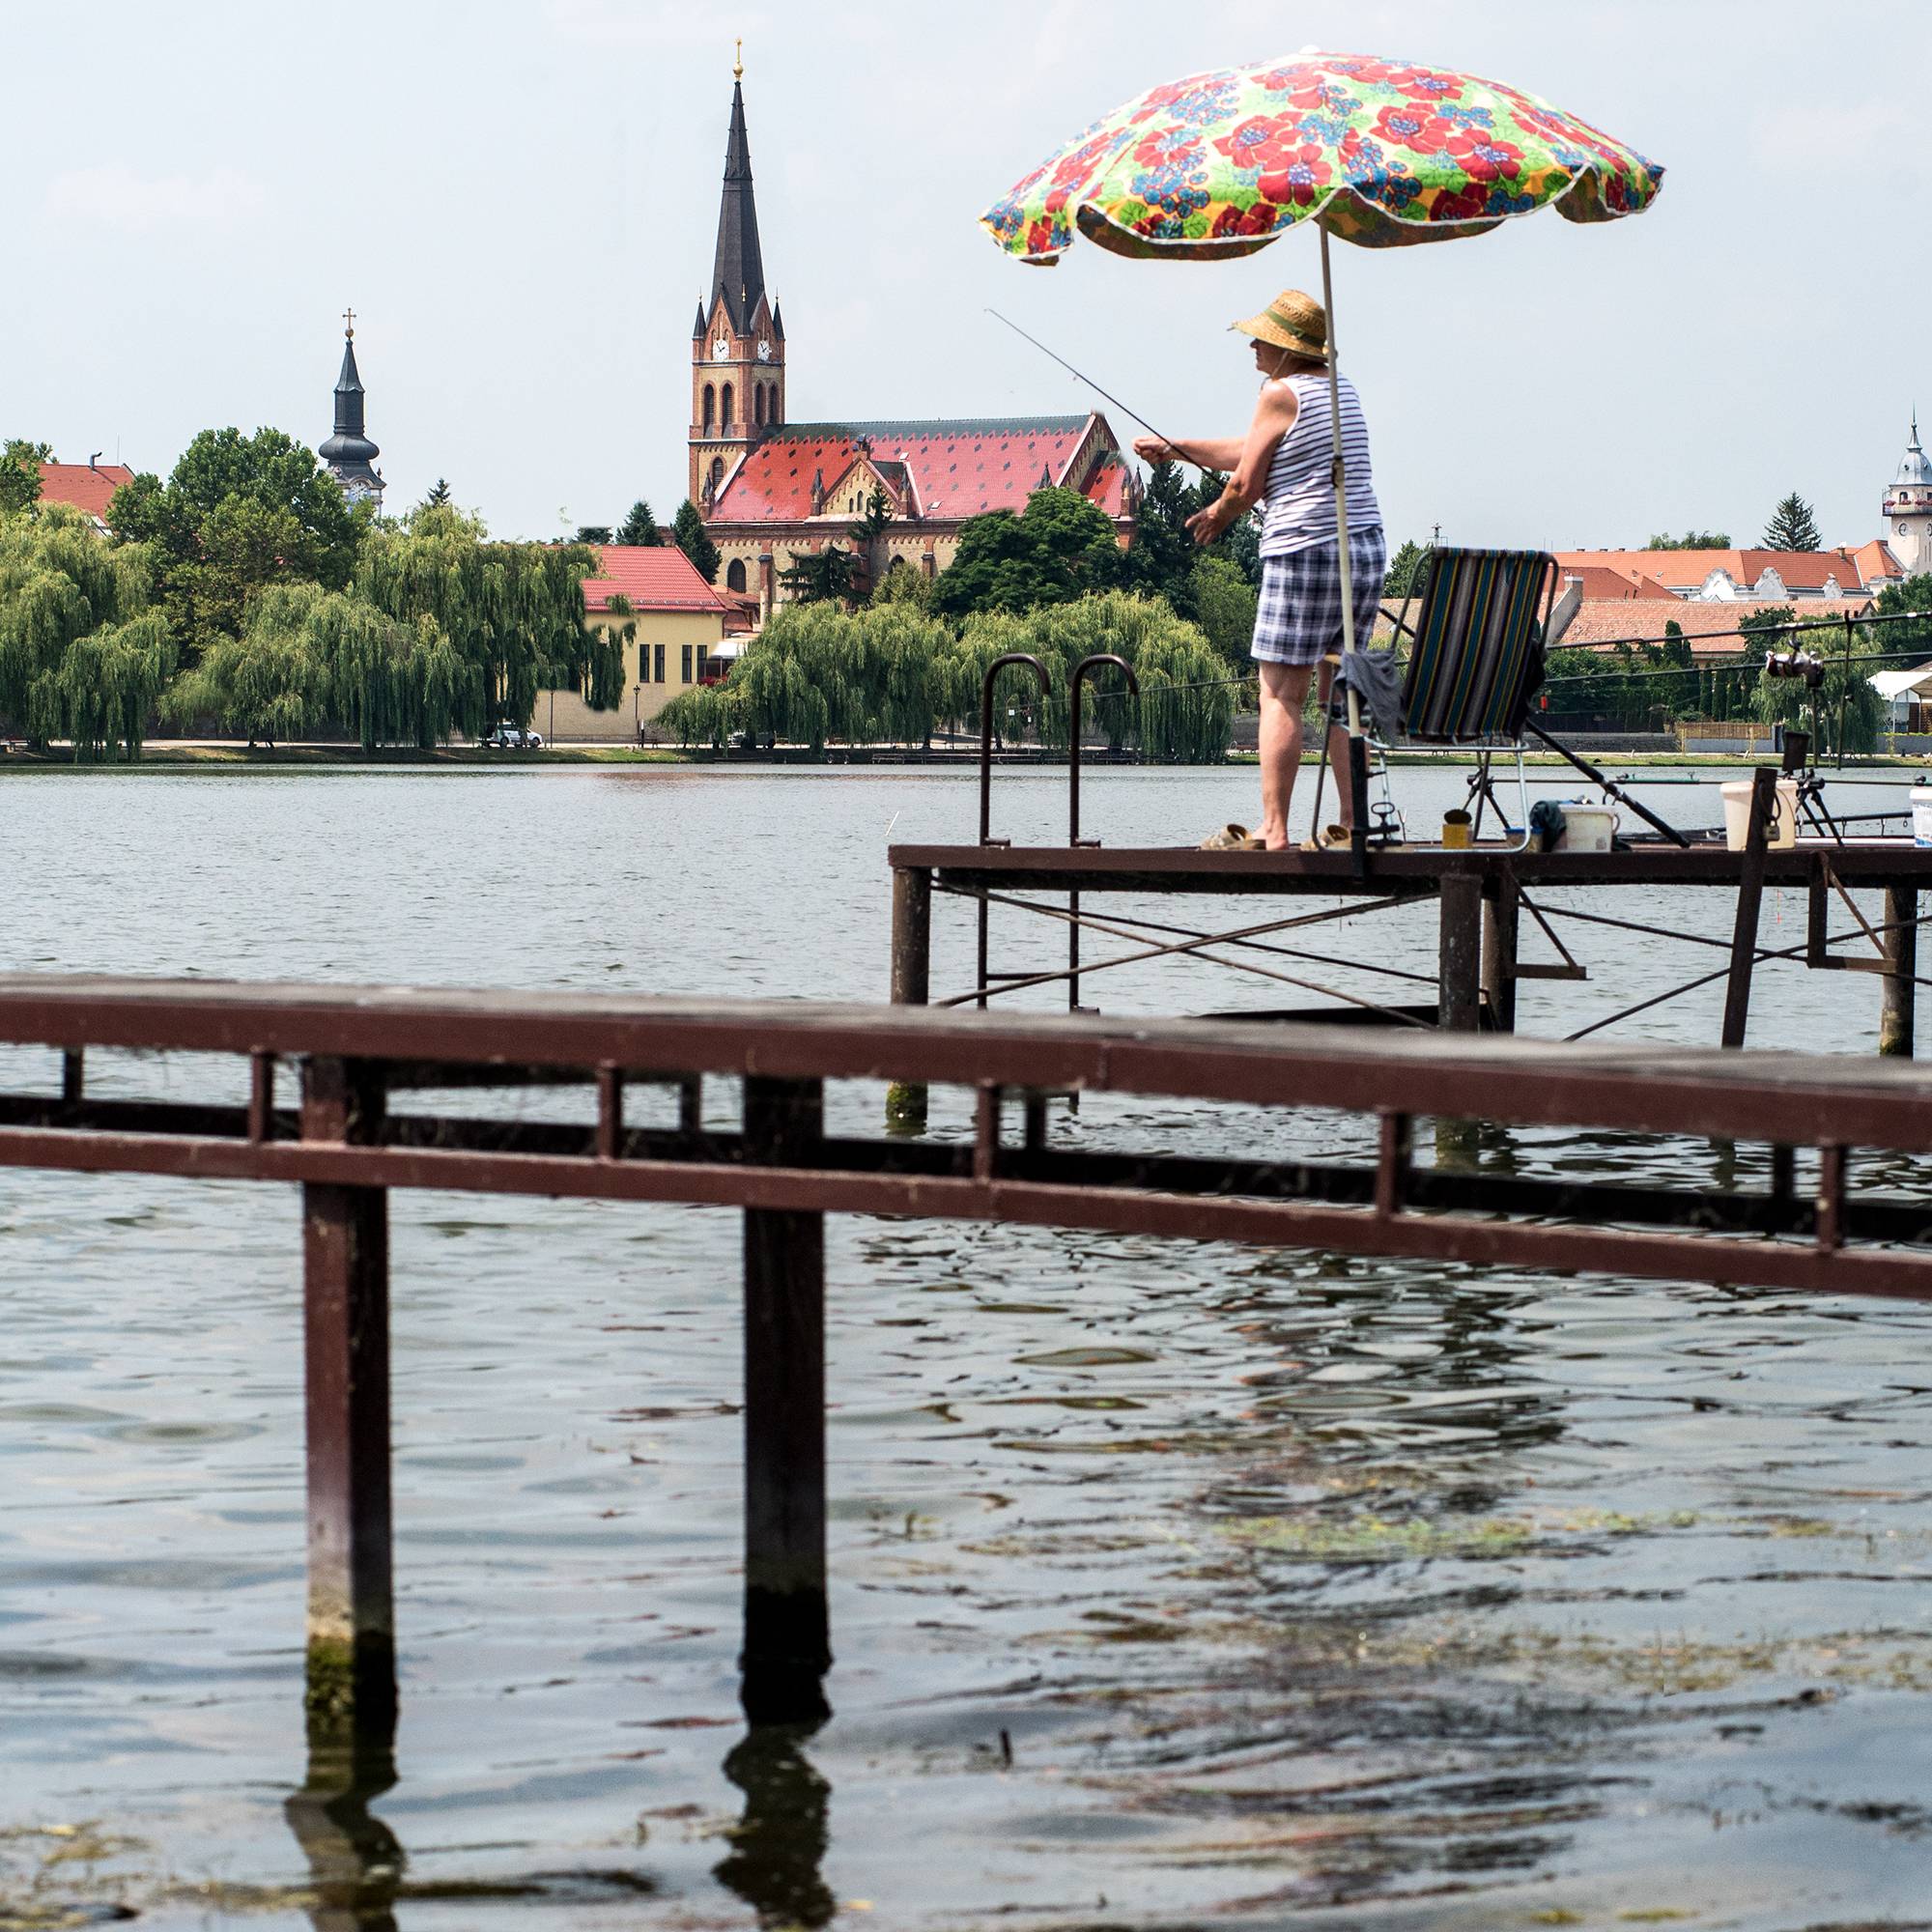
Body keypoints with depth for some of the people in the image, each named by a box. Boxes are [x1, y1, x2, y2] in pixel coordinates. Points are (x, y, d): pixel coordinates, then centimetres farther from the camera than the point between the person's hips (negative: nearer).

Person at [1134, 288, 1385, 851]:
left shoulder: (1281, 393, -8)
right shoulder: (1342, 390, 18)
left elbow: (1246, 483, -5)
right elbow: (1254, 450, 25)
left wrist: (1218, 514, 17)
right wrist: (1175, 449, 29)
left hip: (1305, 551, -8)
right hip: (1367, 547, 8)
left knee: (1281, 695, -6)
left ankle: (1274, 831, -10)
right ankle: (1354, 825, 9)